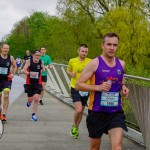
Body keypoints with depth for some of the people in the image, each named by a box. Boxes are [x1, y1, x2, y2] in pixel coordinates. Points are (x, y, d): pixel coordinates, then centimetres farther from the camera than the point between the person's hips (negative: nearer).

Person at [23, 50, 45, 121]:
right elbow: (24, 70, -13)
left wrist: (43, 70, -6)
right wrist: (30, 73, -30)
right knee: (30, 99, 6)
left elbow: (43, 69, 17)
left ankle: (33, 114, 2)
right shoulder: (29, 61, -7)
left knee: (36, 99, -10)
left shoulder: (41, 62, -1)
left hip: (38, 83, 1)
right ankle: (29, 102, 46)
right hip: (29, 83, -1)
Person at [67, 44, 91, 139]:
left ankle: (76, 128, 37)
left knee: (82, 110, 14)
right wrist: (71, 74, -8)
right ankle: (74, 126, 10)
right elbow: (68, 70, 14)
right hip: (75, 88, -3)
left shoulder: (90, 62, -3)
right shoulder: (72, 61, -4)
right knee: (79, 110, -18)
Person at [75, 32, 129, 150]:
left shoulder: (121, 64, 5)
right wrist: (98, 87, -23)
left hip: (116, 112, 2)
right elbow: (78, 85, -10)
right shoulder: (95, 63, -9)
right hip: (97, 112, -2)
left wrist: (123, 87, 1)